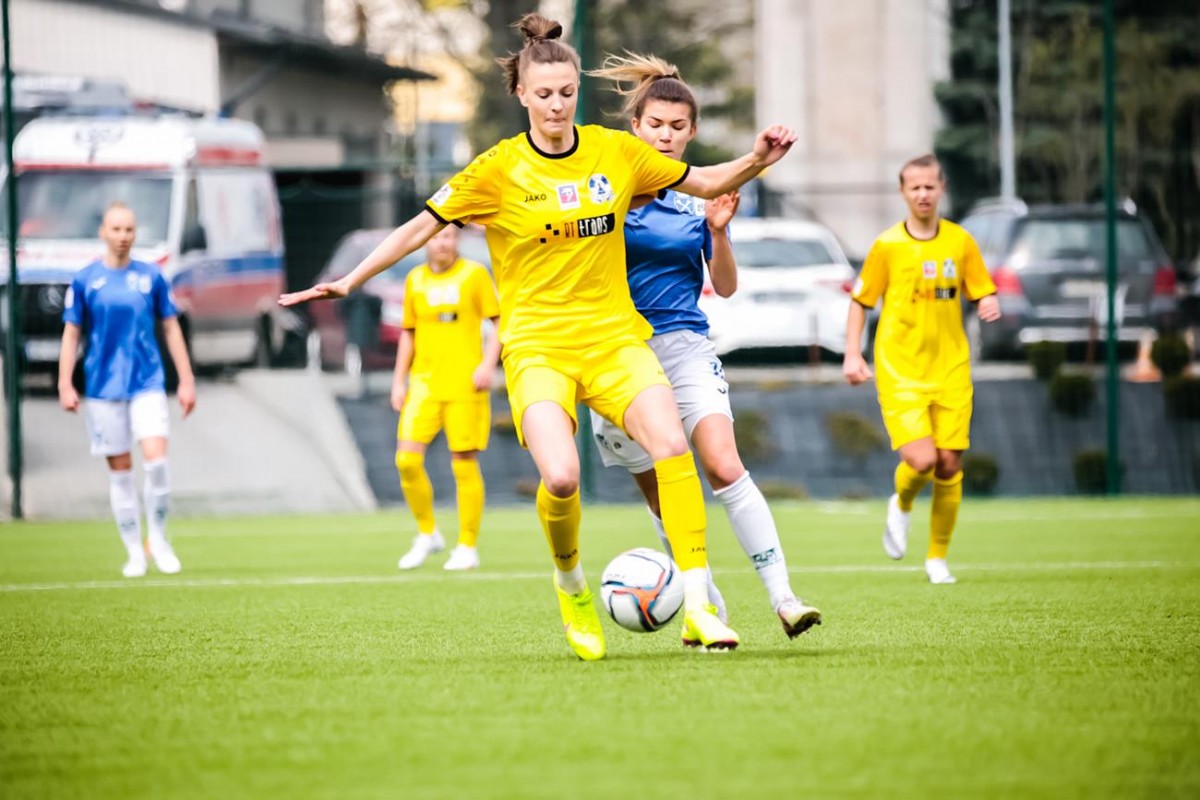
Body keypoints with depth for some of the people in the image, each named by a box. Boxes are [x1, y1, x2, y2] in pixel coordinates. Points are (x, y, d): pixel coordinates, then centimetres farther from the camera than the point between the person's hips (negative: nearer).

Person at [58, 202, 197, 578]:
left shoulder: (151, 277, 4)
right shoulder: (84, 280, 1)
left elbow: (171, 328, 9)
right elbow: (71, 335, 4)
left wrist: (186, 380, 6)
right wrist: (65, 384, -3)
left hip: (147, 383, 0)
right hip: (103, 388, 0)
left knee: (155, 458, -15)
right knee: (120, 469, 3)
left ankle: (158, 540, 4)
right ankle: (135, 552, 11)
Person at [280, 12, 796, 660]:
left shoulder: (615, 152, 5)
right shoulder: (499, 170, -2)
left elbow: (704, 183, 15)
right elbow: (422, 226, 1)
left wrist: (755, 161, -3)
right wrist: (349, 282, -4)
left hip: (614, 336, 2)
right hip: (538, 344, -2)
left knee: (672, 444, -24)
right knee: (560, 477, -25)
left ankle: (698, 606, -20)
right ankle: (571, 586, 7)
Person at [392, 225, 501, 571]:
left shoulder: (474, 274, 0)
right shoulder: (415, 280, 10)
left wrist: (488, 364, -12)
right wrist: (399, 381, 13)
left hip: (465, 385, -3)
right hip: (424, 384, 3)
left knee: (465, 465, -2)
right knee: (407, 459, -10)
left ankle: (467, 547, 9)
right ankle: (427, 533, 10)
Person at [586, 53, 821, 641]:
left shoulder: (702, 197, 6)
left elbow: (725, 286, 7)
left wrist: (718, 231, -9)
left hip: (684, 345, 0)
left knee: (725, 468, -18)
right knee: (659, 494, 3)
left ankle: (783, 597, -20)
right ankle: (705, 603, 18)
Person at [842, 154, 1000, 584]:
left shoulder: (960, 242, 4)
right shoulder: (887, 245, -2)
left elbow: (983, 293, 10)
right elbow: (860, 301, 6)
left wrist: (990, 304, -14)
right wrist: (852, 355, -3)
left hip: (950, 369, 3)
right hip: (900, 371, -3)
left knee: (949, 466, 1)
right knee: (921, 459, -18)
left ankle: (938, 557, 18)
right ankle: (901, 505, 17)